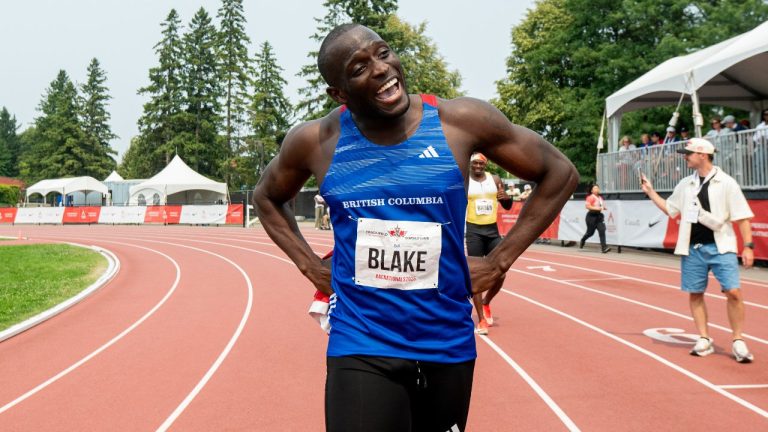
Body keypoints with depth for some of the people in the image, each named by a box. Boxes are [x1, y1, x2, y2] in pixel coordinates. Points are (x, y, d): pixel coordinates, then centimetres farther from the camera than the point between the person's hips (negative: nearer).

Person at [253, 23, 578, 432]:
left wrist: (500, 260, -3)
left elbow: (559, 173, 2)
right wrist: (311, 266, 3)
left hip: (448, 346, 1)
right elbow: (267, 197, 16)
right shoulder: (315, 141, -5)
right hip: (360, 347, -1)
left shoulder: (461, 120, -9)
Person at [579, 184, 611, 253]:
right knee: (590, 232, 4)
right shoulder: (590, 197, -11)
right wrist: (596, 208, -25)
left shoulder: (600, 198, 13)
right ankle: (582, 241, 35)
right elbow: (587, 206, -21)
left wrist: (603, 208, 8)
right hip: (592, 216, -6)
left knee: (602, 230, -8)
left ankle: (604, 248, -13)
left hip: (599, 216, 6)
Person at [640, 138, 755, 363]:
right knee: (695, 293, 7)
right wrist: (650, 191, 12)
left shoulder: (726, 183, -5)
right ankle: (704, 340, 18)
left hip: (721, 247, -4)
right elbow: (670, 209, 20)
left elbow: (742, 217, -5)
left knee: (733, 292, -11)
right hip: (692, 249, 5)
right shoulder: (685, 185, 9)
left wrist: (748, 246, -11)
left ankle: (738, 341, 4)